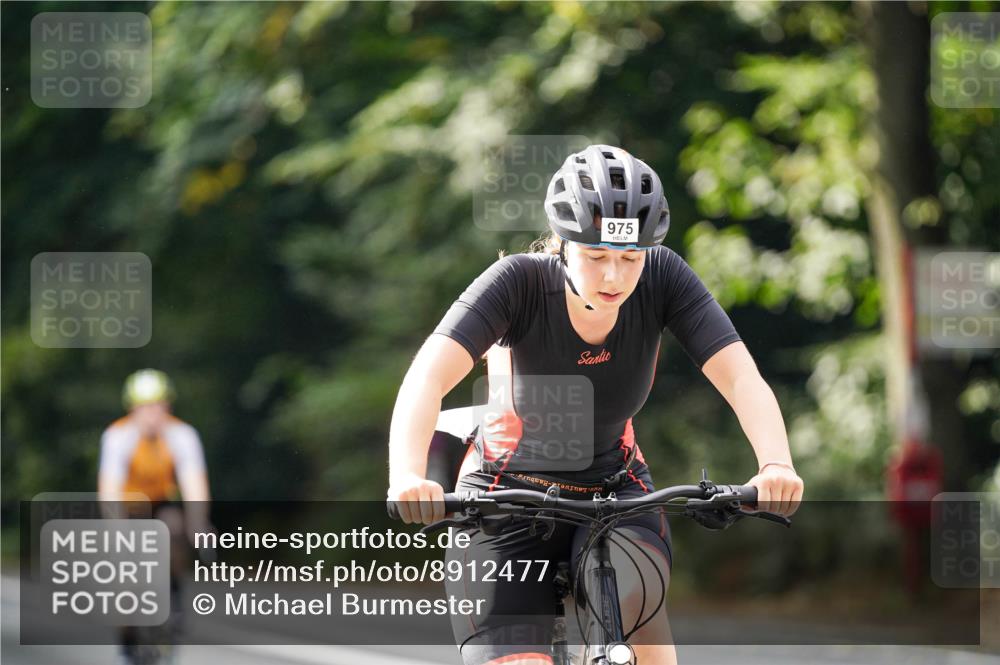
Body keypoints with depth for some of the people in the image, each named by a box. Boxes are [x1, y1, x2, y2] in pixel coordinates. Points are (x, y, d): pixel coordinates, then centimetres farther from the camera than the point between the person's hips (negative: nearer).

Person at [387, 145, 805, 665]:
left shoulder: (662, 279, -18)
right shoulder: (519, 281, -25)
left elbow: (742, 379, -26)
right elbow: (426, 378, -37)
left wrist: (776, 466, -46)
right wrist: (407, 477, -56)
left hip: (614, 492, 1)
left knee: (632, 588, -33)